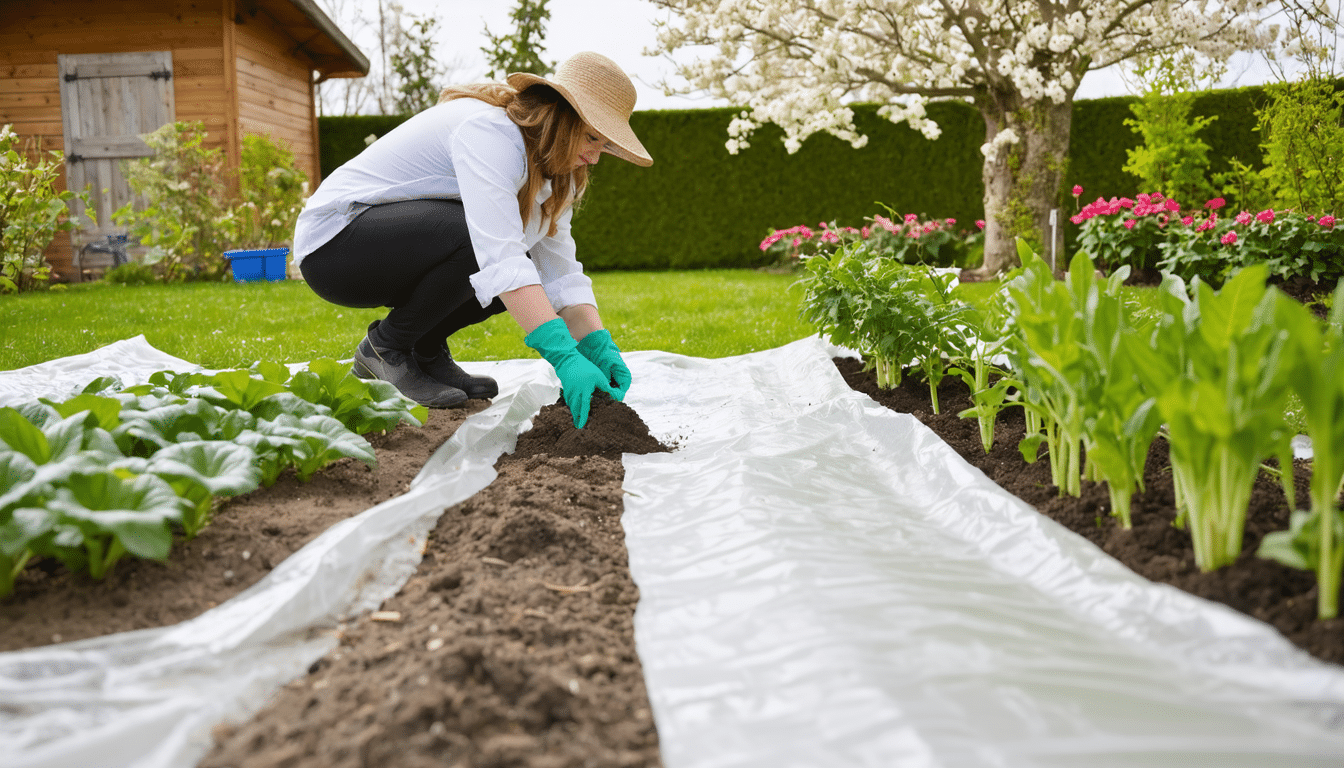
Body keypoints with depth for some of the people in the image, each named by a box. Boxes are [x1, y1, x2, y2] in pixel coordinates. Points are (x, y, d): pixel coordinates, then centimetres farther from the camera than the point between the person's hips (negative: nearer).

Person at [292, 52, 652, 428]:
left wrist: (599, 347, -18)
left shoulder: (543, 168, 4)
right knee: (481, 241, -31)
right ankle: (385, 348, -11)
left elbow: (560, 272, -3)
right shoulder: (489, 131, -25)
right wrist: (564, 357, -43)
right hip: (332, 239, -9)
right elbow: (500, 256, -38)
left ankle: (424, 349, 5)